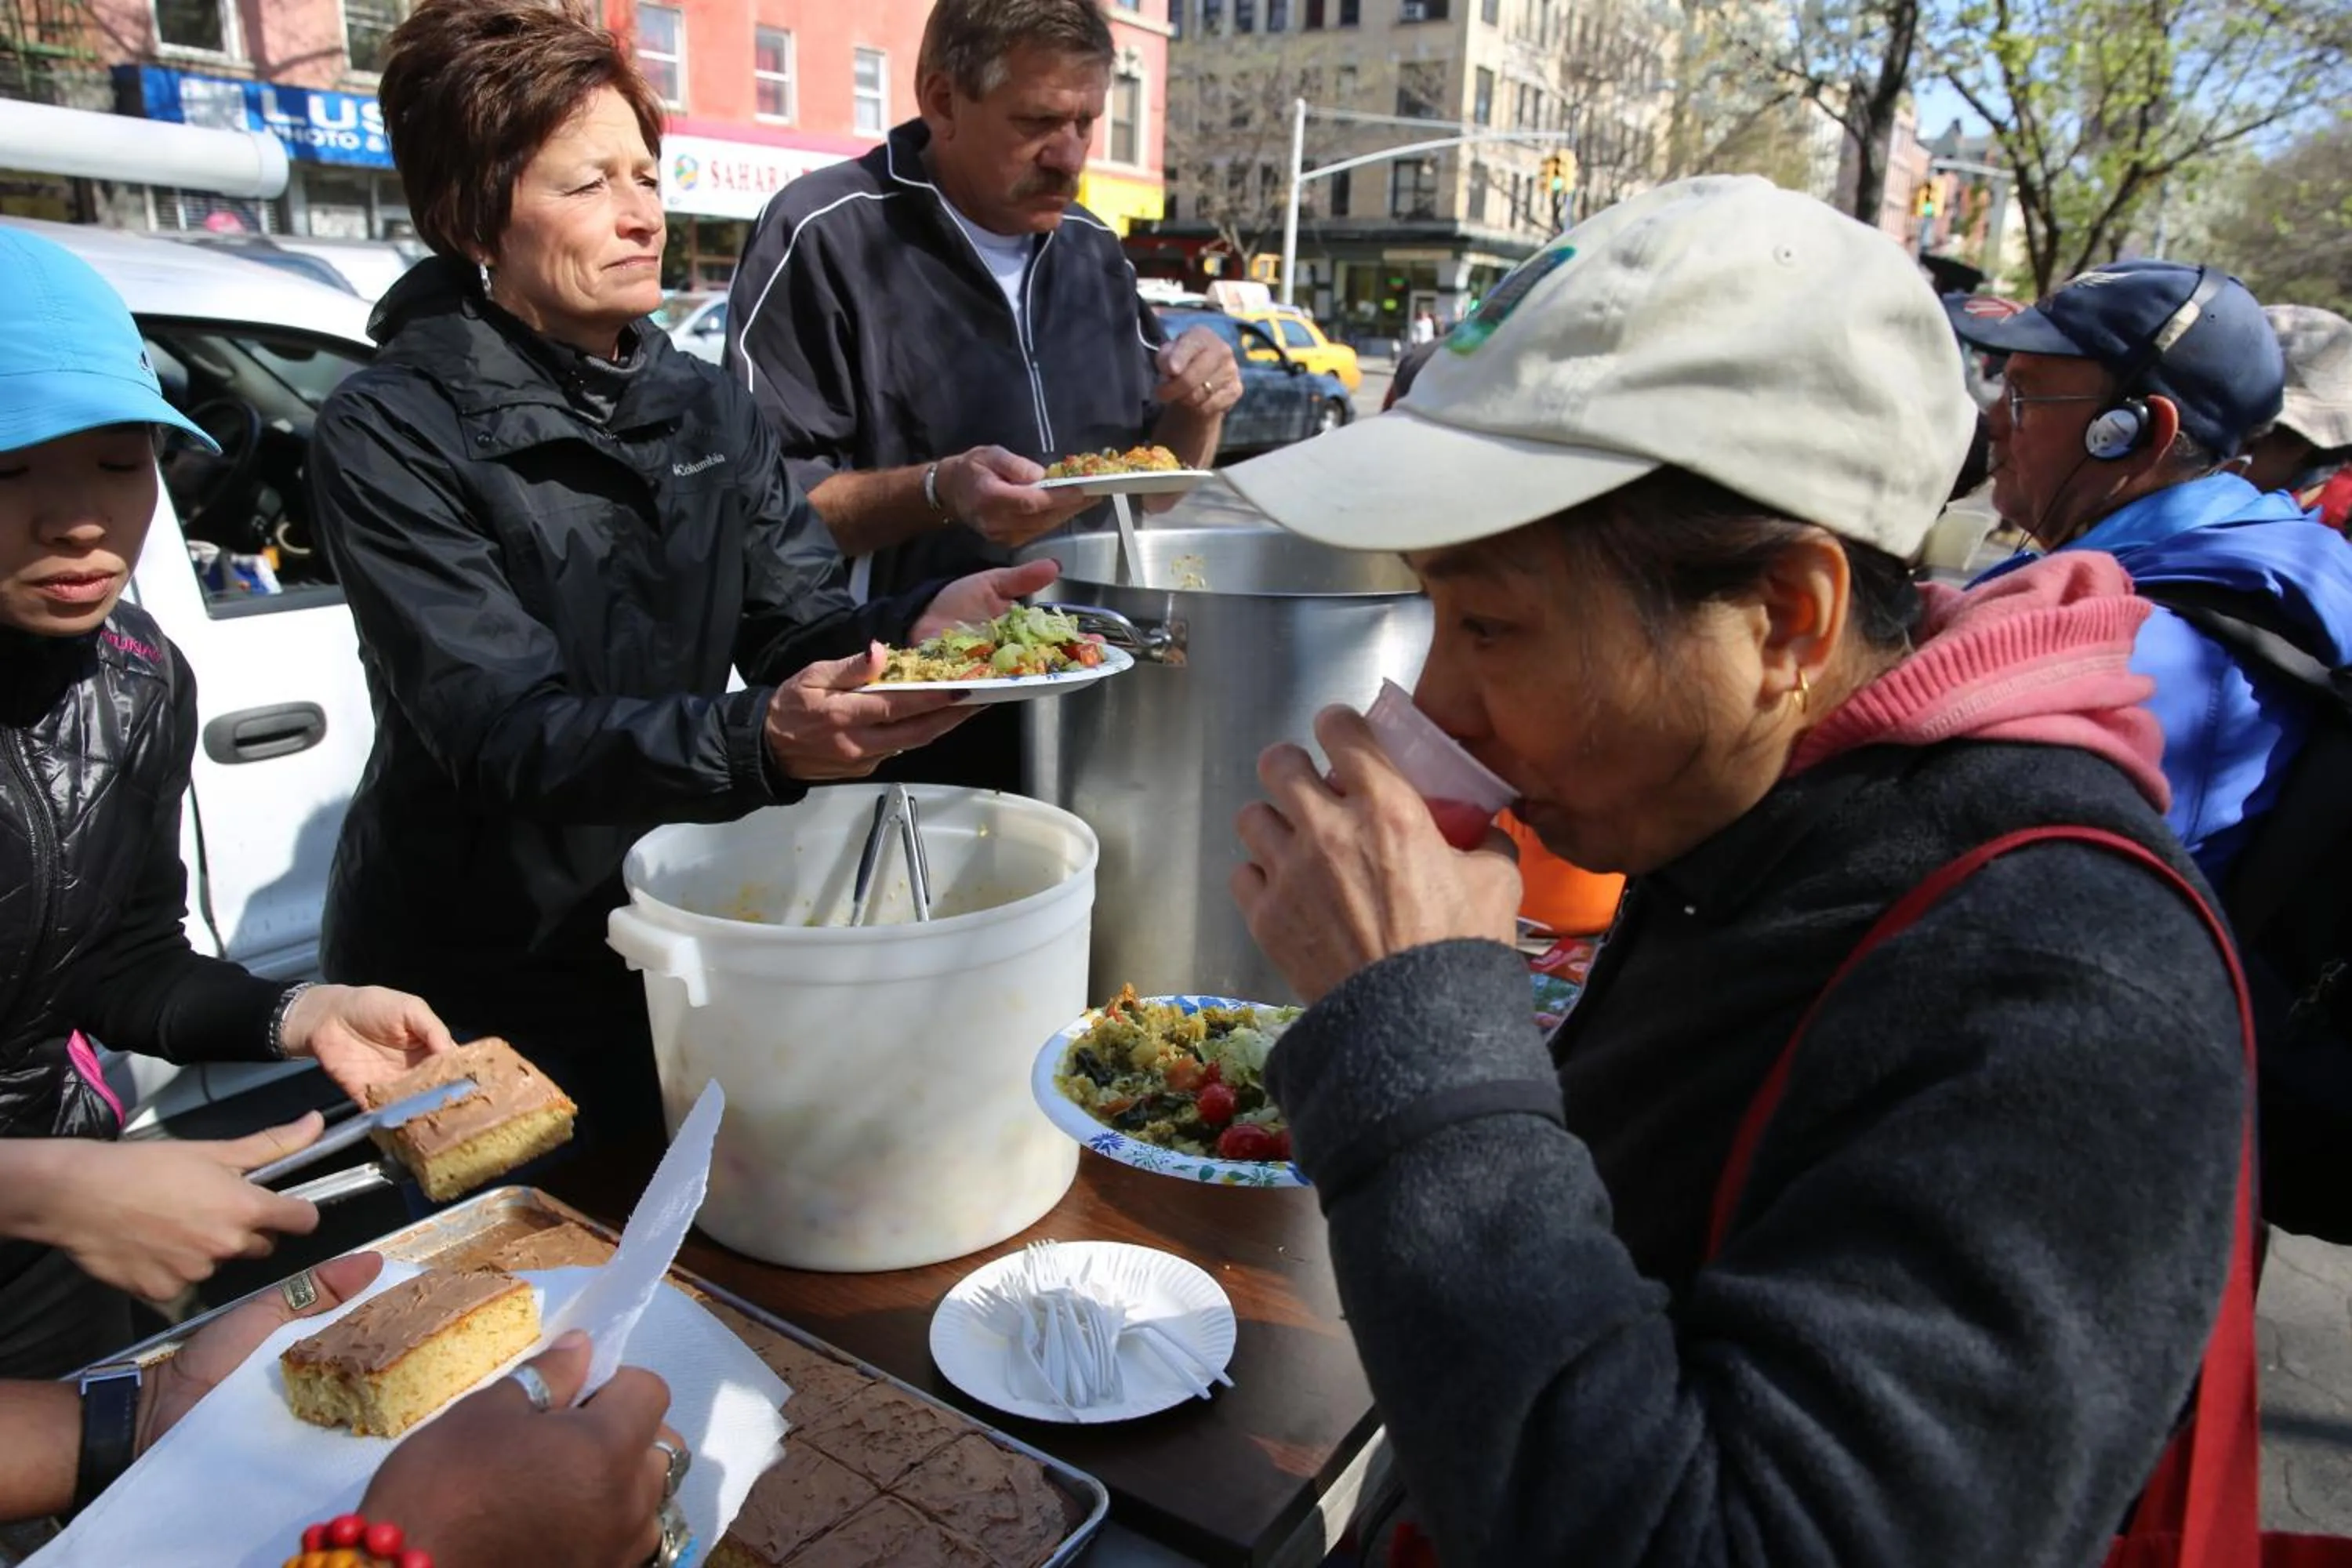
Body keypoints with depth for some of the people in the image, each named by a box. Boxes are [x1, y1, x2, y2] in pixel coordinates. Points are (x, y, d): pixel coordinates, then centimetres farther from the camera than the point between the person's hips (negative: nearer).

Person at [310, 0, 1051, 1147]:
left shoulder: (709, 410, 4)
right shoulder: (391, 433, -14)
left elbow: (801, 630, -3)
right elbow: (503, 730, -24)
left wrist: (919, 626, -26)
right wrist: (759, 743, -40)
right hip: (479, 995, -4)